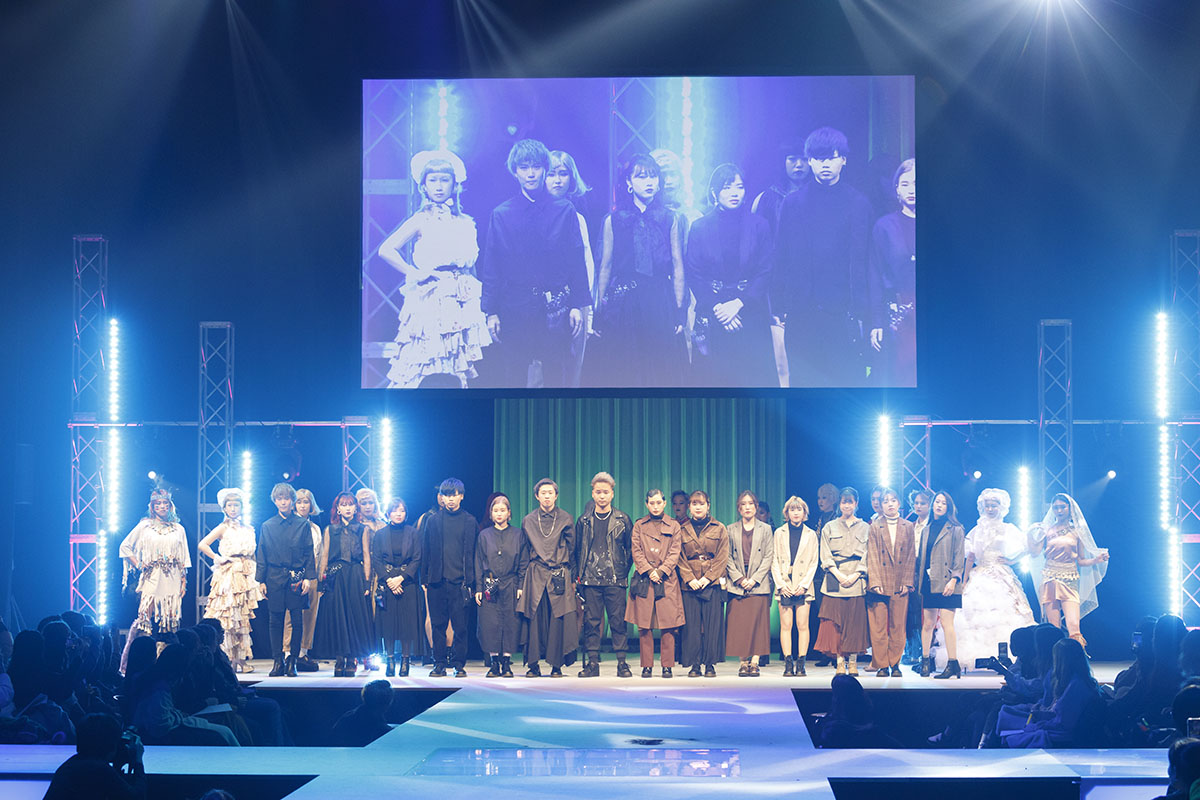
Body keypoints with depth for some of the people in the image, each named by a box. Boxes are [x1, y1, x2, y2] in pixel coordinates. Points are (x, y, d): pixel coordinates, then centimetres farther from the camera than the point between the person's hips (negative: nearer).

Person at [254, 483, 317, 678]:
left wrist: (307, 578, -4)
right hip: (274, 578, 1)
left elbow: (309, 552, 4)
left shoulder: (302, 524, 5)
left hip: (296, 578, -1)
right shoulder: (267, 526, 7)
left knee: (297, 621, -3)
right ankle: (278, 662, 7)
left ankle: (292, 661, 5)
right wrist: (261, 580, 3)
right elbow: (261, 555, 9)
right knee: (276, 621, 2)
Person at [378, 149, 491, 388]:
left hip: (461, 303, 4)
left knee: (460, 370, 1)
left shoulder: (465, 223, 12)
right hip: (429, 303, -4)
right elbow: (386, 250, -7)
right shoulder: (421, 220, 0)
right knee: (417, 370, -8)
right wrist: (414, 274, -7)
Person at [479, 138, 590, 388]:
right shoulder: (501, 214, 8)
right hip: (516, 309, 1)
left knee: (557, 377, -3)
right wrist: (491, 311, 1)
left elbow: (577, 260, 5)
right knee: (518, 376, 2)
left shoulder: (564, 211, 7)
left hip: (555, 310, -1)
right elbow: (491, 267, 7)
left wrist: (577, 305, -2)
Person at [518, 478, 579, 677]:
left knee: (558, 619, -5)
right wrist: (522, 582, 9)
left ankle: (556, 665, 1)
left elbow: (572, 550, 10)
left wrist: (572, 579, 5)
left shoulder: (565, 519, 7)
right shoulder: (528, 521, 10)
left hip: (559, 576, -1)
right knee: (535, 619, -4)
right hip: (536, 575, 1)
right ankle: (533, 665, 1)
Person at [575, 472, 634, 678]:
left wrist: (624, 570, 2)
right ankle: (592, 663, 4)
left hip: (615, 580, -1)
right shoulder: (584, 521, 10)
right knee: (591, 622, 0)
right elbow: (577, 551, 16)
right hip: (590, 580, 2)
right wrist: (580, 573, 9)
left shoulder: (622, 520, 6)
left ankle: (622, 663, 1)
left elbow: (631, 548, 9)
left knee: (618, 621, -3)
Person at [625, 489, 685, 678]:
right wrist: (649, 572, -9)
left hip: (667, 580, 0)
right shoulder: (639, 526, 11)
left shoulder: (674, 526, 10)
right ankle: (647, 666, 3)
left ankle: (667, 666, 2)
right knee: (644, 626, -3)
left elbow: (674, 553, 3)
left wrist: (661, 571, -10)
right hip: (644, 580, 0)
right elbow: (637, 552, 4)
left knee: (668, 625, -4)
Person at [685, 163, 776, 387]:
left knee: (755, 377, -4)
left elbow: (765, 272, 0)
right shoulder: (700, 227, 5)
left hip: (750, 314, 0)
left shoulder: (758, 225, 5)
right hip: (712, 316, 0)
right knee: (712, 377, -1)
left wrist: (738, 303, -12)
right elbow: (693, 275, 2)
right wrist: (716, 308, -11)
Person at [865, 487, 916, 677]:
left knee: (898, 627, 2)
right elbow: (872, 557, 1)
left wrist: (907, 582, -1)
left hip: (900, 585, 1)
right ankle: (882, 665, 1)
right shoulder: (875, 527, 6)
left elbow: (911, 556, 8)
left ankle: (895, 664, 10)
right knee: (879, 628, -3)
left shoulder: (908, 527, 10)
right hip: (880, 585, -1)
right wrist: (875, 582, -9)